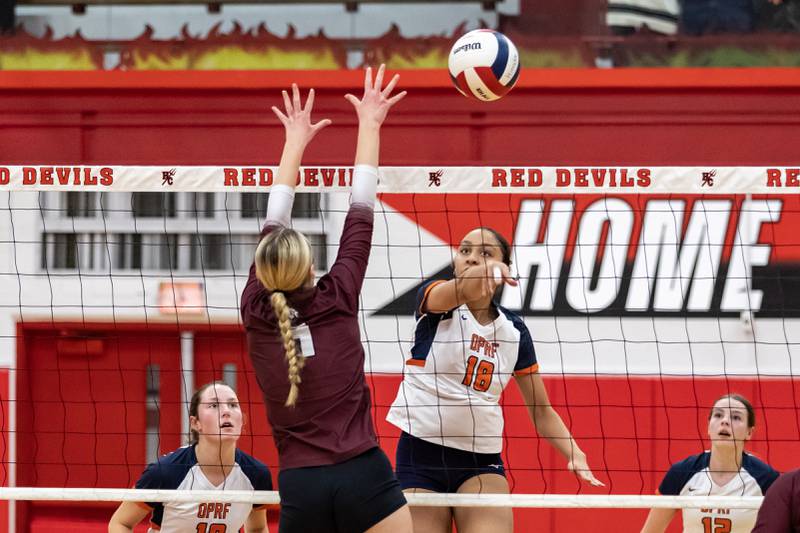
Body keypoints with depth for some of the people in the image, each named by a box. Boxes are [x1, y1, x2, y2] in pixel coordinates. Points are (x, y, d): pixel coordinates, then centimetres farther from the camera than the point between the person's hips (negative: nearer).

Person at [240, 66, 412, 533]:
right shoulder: (336, 302, 0)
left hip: (301, 489, 3)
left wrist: (295, 144, 29)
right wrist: (369, 127, 20)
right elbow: (361, 216, 10)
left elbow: (273, 227, 18)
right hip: (365, 477, -2)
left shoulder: (256, 315, 5)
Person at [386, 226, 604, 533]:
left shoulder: (514, 331, 5)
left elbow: (541, 410, 10)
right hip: (422, 453, -1)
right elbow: (452, 294, -29)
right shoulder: (433, 303, -3)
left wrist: (574, 453, -9)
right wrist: (480, 275, -53)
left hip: (482, 462, 1)